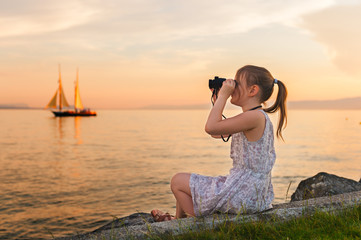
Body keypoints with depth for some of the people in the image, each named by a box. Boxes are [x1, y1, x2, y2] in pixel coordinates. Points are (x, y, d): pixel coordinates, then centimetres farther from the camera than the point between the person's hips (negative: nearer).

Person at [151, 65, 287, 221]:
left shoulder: (255, 116, -19)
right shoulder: (256, 118, 14)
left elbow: (211, 127, -26)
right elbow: (216, 132, 20)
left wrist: (223, 95, -16)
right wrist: (218, 99, 16)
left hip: (243, 195, -10)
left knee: (178, 181, 2)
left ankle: (179, 219, 25)